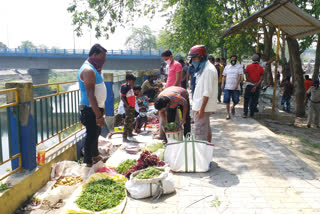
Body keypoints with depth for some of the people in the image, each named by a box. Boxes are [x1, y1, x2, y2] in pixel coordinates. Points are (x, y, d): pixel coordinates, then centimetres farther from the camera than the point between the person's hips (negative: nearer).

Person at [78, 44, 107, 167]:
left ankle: (95, 156, 39)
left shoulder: (94, 69, 13)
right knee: (91, 135, -1)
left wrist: (101, 108, 21)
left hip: (96, 107, 10)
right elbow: (90, 95, -26)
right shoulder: (88, 70, -20)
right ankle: (88, 162, 12)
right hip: (90, 110, -10)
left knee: (95, 133, 22)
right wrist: (98, 116, -28)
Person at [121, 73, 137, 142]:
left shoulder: (130, 87, 13)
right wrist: (127, 105, -21)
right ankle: (124, 137, -8)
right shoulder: (125, 87, -15)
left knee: (131, 120, 19)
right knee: (128, 121, -10)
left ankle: (130, 133, 33)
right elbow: (122, 97, -19)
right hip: (128, 107, -10)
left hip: (132, 106, 10)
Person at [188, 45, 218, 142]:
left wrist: (202, 109, -23)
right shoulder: (203, 68, 15)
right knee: (206, 129, 18)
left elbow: (207, 92, -21)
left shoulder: (208, 70, -16)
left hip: (203, 107, -10)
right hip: (201, 106, 10)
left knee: (200, 133, -8)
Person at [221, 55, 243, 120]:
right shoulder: (227, 67, 14)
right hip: (227, 87, 2)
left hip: (236, 87, -2)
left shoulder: (239, 66, 4)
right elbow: (224, 76, 14)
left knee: (236, 100, 0)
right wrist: (222, 84, 0)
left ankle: (233, 107, 34)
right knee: (227, 100, -3)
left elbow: (240, 76, -5)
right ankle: (228, 114, 7)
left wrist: (237, 84, -16)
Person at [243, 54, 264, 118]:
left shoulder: (248, 66, -2)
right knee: (254, 100, 10)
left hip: (249, 85, -1)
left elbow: (247, 77, -8)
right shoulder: (261, 68, 0)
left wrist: (253, 83, -4)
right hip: (257, 86, 1)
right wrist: (256, 86, -13)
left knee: (246, 100, 5)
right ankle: (252, 113, 14)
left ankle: (245, 113, -2)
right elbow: (261, 79, -9)